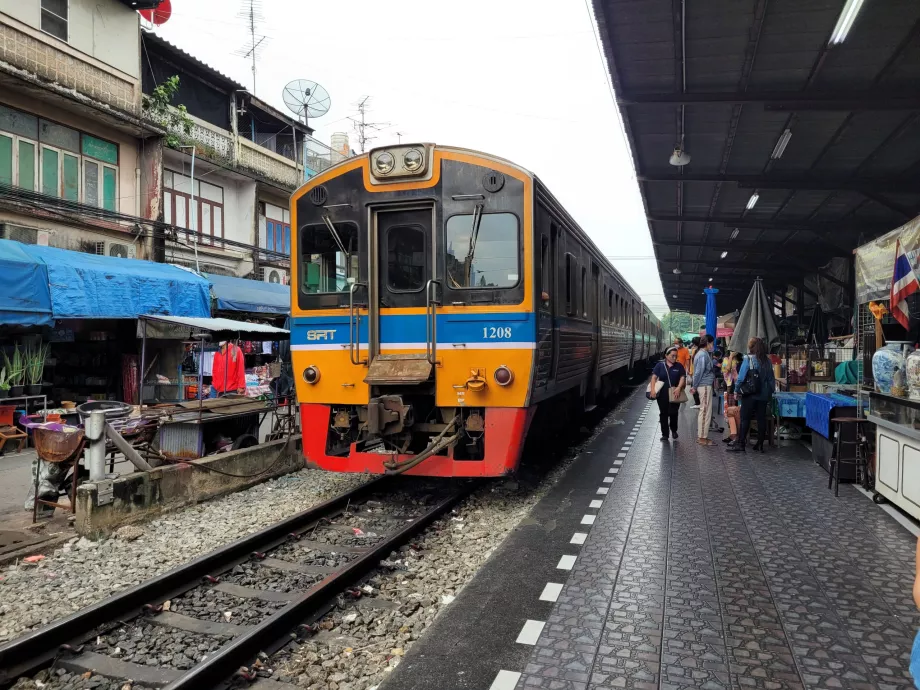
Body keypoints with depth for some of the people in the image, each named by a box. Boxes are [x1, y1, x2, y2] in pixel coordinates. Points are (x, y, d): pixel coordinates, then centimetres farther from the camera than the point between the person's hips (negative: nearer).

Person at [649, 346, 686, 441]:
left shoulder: (679, 366, 4)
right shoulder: (660, 365, 2)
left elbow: (682, 377, -2)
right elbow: (654, 377, -4)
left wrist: (679, 387, -20)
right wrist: (653, 389, -17)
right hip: (662, 394, 0)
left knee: (673, 413, 0)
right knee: (663, 414, 6)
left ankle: (674, 430, 27)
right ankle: (664, 434, 16)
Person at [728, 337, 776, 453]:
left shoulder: (748, 359, -11)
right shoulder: (767, 361, 5)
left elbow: (741, 377, -13)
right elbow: (772, 380, 8)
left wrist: (736, 390, -1)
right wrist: (769, 393, 16)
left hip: (750, 395, -5)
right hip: (763, 395, 5)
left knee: (745, 419, 0)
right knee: (761, 419, 8)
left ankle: (740, 444, 0)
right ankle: (760, 444, 14)